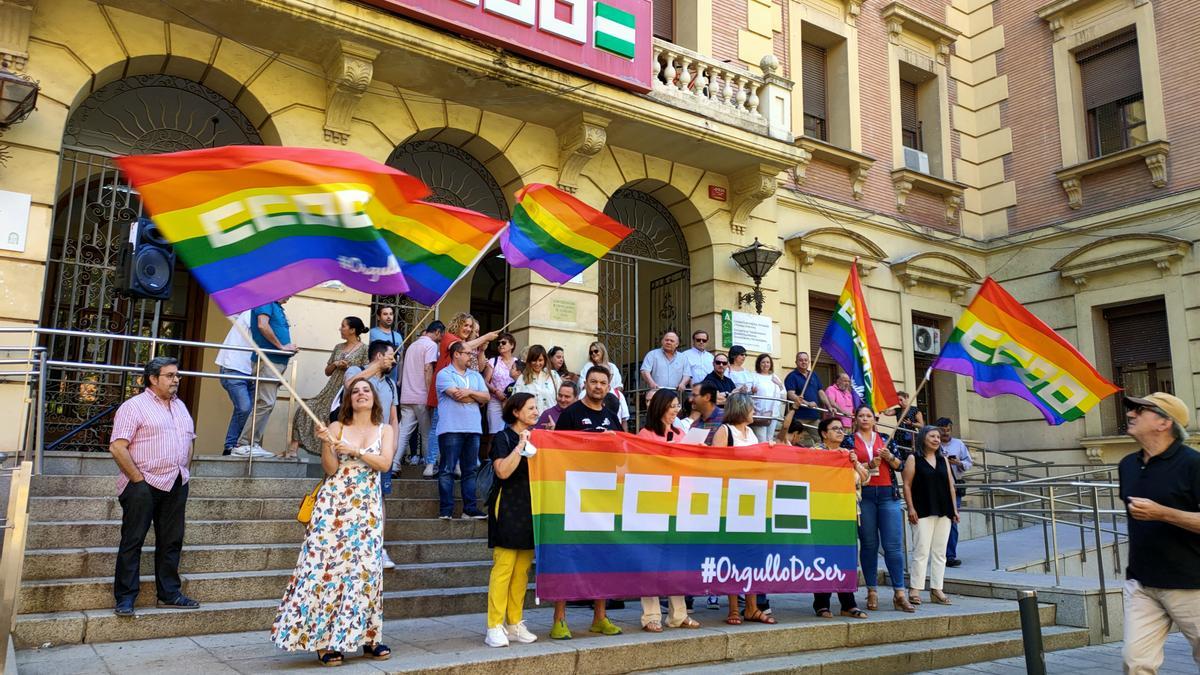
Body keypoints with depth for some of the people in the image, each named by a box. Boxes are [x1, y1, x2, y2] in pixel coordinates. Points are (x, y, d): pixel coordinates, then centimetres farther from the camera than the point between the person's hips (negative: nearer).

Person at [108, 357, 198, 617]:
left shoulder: (180, 407, 16)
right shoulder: (135, 406, -8)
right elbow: (117, 447, -15)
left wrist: (183, 473, 12)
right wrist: (138, 479, -15)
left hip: (176, 486, 7)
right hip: (144, 485, -7)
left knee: (171, 541, 11)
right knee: (132, 542, 0)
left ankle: (169, 593, 20)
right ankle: (125, 598, 7)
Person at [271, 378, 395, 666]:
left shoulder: (384, 430, 9)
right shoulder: (337, 427, 5)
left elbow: (385, 463, -6)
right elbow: (330, 469, -2)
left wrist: (354, 450, -13)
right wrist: (326, 444, -17)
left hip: (367, 507, 1)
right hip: (334, 502, -1)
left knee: (366, 567, -1)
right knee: (326, 563, -6)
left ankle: (365, 637, 8)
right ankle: (323, 639, 1)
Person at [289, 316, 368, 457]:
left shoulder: (364, 349, -2)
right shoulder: (338, 347, 15)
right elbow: (327, 372, 19)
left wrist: (348, 367, -14)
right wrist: (335, 364, -1)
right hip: (332, 389, 5)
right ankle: (294, 447, -7)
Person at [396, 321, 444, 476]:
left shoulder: (413, 345, 21)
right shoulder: (431, 345, -5)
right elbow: (428, 369, -14)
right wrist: (431, 394, -14)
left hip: (406, 397, 6)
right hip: (422, 397, -6)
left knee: (403, 432, 1)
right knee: (428, 434, 4)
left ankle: (394, 466, -8)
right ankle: (430, 467, 8)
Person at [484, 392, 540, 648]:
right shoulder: (503, 438, -2)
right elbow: (503, 471, -16)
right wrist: (520, 445, -15)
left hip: (530, 509, 6)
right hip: (508, 508, -6)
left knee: (523, 569, 7)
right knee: (503, 566, -9)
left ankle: (515, 624, 14)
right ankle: (495, 627, -4)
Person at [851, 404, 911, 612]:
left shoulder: (885, 439, 16)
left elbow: (899, 466, 13)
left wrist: (889, 457, -6)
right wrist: (868, 465, -14)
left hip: (888, 494, 2)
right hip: (863, 495, -2)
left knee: (894, 545, -4)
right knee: (869, 544, 1)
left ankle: (899, 593, -1)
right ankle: (872, 592, 8)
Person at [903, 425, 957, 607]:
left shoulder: (943, 460, 16)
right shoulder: (914, 459, 0)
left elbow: (950, 485, 15)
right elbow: (907, 484, -5)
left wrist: (954, 508, 10)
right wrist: (911, 508, -12)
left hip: (944, 511, 5)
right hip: (923, 511, -5)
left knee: (940, 552, 6)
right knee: (921, 550, -7)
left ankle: (936, 589, 12)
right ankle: (915, 589, -2)